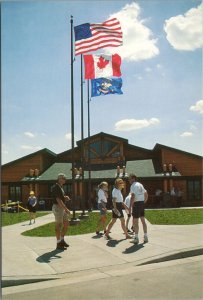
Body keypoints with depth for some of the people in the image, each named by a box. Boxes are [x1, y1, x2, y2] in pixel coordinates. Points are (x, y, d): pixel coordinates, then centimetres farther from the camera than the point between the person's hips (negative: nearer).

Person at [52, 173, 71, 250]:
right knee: (58, 226, -2)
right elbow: (58, 200, -24)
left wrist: (65, 197, 1)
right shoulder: (56, 187, -16)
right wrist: (66, 209, -28)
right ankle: (58, 244, 6)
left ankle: (62, 240, 24)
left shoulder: (61, 187, 15)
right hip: (57, 208, -10)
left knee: (66, 224, 12)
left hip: (62, 208, 10)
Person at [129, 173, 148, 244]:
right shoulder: (140, 185, 15)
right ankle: (145, 237, 18)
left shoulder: (133, 186, -12)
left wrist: (130, 207, -19)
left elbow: (133, 197, -21)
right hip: (142, 203, 8)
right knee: (143, 220, 13)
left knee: (135, 221, -1)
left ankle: (136, 238, 2)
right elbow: (146, 195, 20)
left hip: (136, 204, -8)